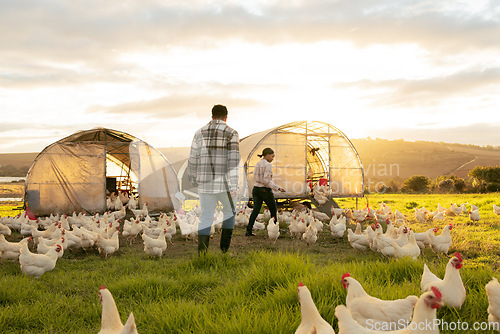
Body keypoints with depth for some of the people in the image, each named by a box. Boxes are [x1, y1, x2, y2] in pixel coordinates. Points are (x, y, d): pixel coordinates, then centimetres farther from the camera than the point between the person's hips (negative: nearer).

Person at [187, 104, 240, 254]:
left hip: (205, 183, 2)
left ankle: (202, 251, -6)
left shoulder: (200, 133, 7)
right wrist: (233, 186, -16)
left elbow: (193, 158, 7)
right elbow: (233, 160, -13)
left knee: (206, 217, 7)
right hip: (224, 183, -2)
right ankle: (224, 248, 17)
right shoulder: (231, 133, -3)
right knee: (229, 211, 21)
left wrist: (193, 178, 22)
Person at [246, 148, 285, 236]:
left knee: (256, 209, 4)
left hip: (256, 189, 7)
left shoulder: (257, 164, 10)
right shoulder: (267, 165, -14)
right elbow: (266, 180, -21)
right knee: (273, 209, 11)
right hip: (265, 190, -7)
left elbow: (255, 177, 12)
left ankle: (249, 230, -9)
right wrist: (277, 188, -19)